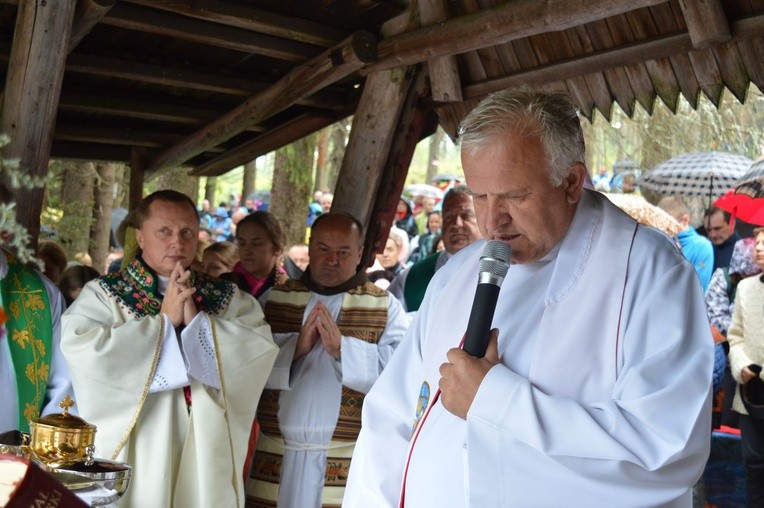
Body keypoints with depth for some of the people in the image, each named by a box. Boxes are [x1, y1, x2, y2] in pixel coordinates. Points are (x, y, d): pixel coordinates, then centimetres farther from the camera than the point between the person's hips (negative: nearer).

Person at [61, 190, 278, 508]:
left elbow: (264, 346, -7)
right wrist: (164, 319, -15)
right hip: (134, 454, -2)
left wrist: (198, 321, -15)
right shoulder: (103, 294, -2)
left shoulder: (227, 298, 6)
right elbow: (81, 351, -19)